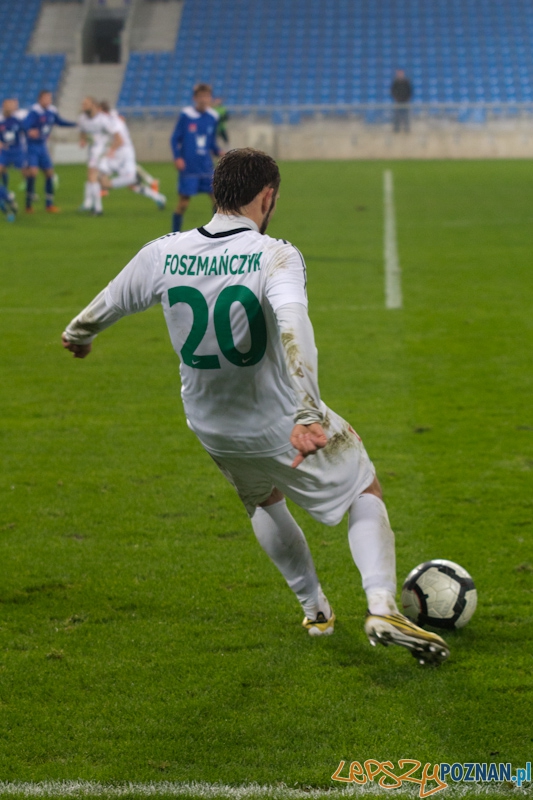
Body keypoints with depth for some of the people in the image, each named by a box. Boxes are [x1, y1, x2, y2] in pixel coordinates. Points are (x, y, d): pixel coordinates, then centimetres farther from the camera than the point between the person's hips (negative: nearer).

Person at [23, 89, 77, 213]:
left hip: (42, 147, 7)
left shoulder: (52, 111, 2)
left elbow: (60, 122, 22)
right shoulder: (35, 111, -21)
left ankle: (49, 204, 18)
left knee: (49, 173, 6)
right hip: (31, 146, -7)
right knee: (33, 171, -20)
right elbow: (25, 124, -35)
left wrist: (76, 124, 22)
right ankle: (29, 204, -7)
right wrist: (29, 131, -56)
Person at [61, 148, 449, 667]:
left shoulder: (162, 255, -7)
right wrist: (308, 413, -47)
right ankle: (382, 607, -2)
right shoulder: (275, 257, -21)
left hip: (211, 428, 5)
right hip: (282, 424, -5)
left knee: (263, 500, 33)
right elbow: (293, 328, -39)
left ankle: (314, 609, 39)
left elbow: (106, 307, 9)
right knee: (365, 492, 15)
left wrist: (78, 335, 31)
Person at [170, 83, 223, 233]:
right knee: (183, 202, 0)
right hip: (188, 168, -4)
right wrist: (177, 157, -14)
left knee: (217, 198, -3)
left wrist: (219, 152, -4)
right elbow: (175, 138, -2)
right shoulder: (185, 115, -7)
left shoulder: (213, 117, 5)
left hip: (207, 168, 4)